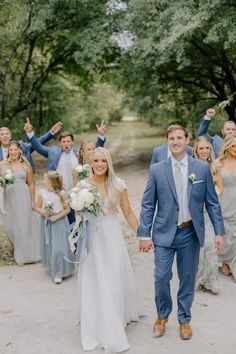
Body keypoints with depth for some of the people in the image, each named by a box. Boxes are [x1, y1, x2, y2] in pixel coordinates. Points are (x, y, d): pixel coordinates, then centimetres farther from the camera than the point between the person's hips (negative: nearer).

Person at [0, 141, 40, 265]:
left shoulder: (26, 165, 2)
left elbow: (31, 184, 3)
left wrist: (33, 201, 0)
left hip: (23, 198, -2)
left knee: (22, 225, 1)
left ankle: (22, 255, 17)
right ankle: (18, 248, 34)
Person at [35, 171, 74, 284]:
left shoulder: (60, 194, -10)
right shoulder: (42, 193, -2)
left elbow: (67, 209, -5)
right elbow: (38, 207, 7)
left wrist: (57, 216, -17)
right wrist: (43, 213, -14)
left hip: (59, 223, -3)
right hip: (47, 223, 3)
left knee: (59, 247, -6)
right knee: (49, 246, 11)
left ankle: (59, 273, 3)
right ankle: (52, 269, 30)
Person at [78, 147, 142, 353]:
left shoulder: (118, 185, -3)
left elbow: (128, 213, 2)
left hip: (113, 238, 0)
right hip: (91, 239, 0)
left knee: (116, 281, 7)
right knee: (96, 285, 7)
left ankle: (119, 318, 32)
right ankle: (104, 330, 23)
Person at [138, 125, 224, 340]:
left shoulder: (202, 168, 0)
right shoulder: (156, 170, -1)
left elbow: (212, 202, 2)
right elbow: (148, 205, 0)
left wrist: (219, 232, -3)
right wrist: (144, 235, -4)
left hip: (191, 233, 1)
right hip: (165, 233, -1)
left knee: (188, 278, 10)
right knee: (161, 277, -1)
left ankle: (184, 319, 31)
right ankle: (162, 316, 25)